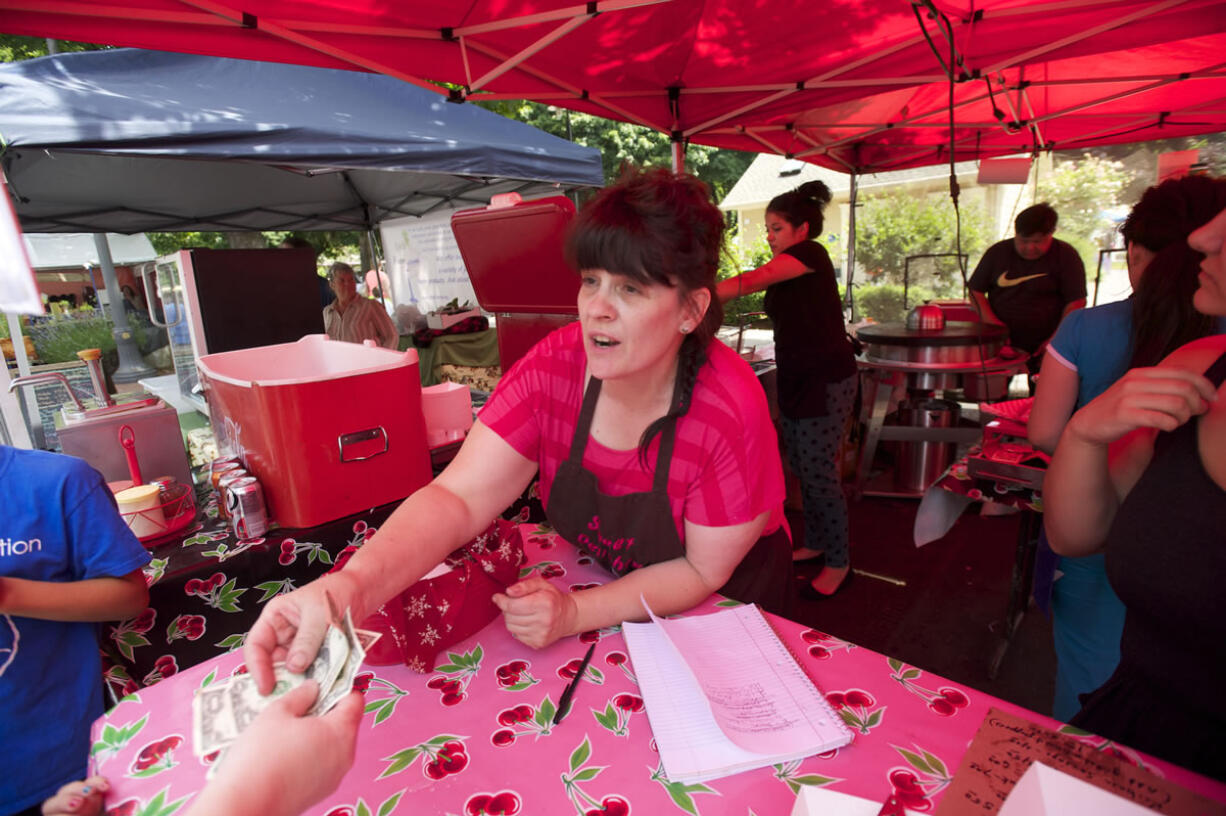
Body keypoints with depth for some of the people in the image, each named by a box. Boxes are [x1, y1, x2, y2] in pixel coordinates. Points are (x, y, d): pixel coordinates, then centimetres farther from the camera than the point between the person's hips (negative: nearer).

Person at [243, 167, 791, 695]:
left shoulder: (732, 412, -30)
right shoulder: (553, 367, -21)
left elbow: (703, 570, -19)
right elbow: (457, 498, -27)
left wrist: (576, 613, -30)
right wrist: (350, 587, -45)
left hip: (725, 605, -1)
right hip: (596, 582, 2)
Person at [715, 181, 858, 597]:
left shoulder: (811, 254, -12)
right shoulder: (786, 268, 15)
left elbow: (754, 279, -29)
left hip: (827, 381, -9)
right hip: (796, 379, 9)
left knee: (819, 471, -3)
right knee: (802, 467, 14)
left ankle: (838, 562, 13)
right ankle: (814, 543, 31)